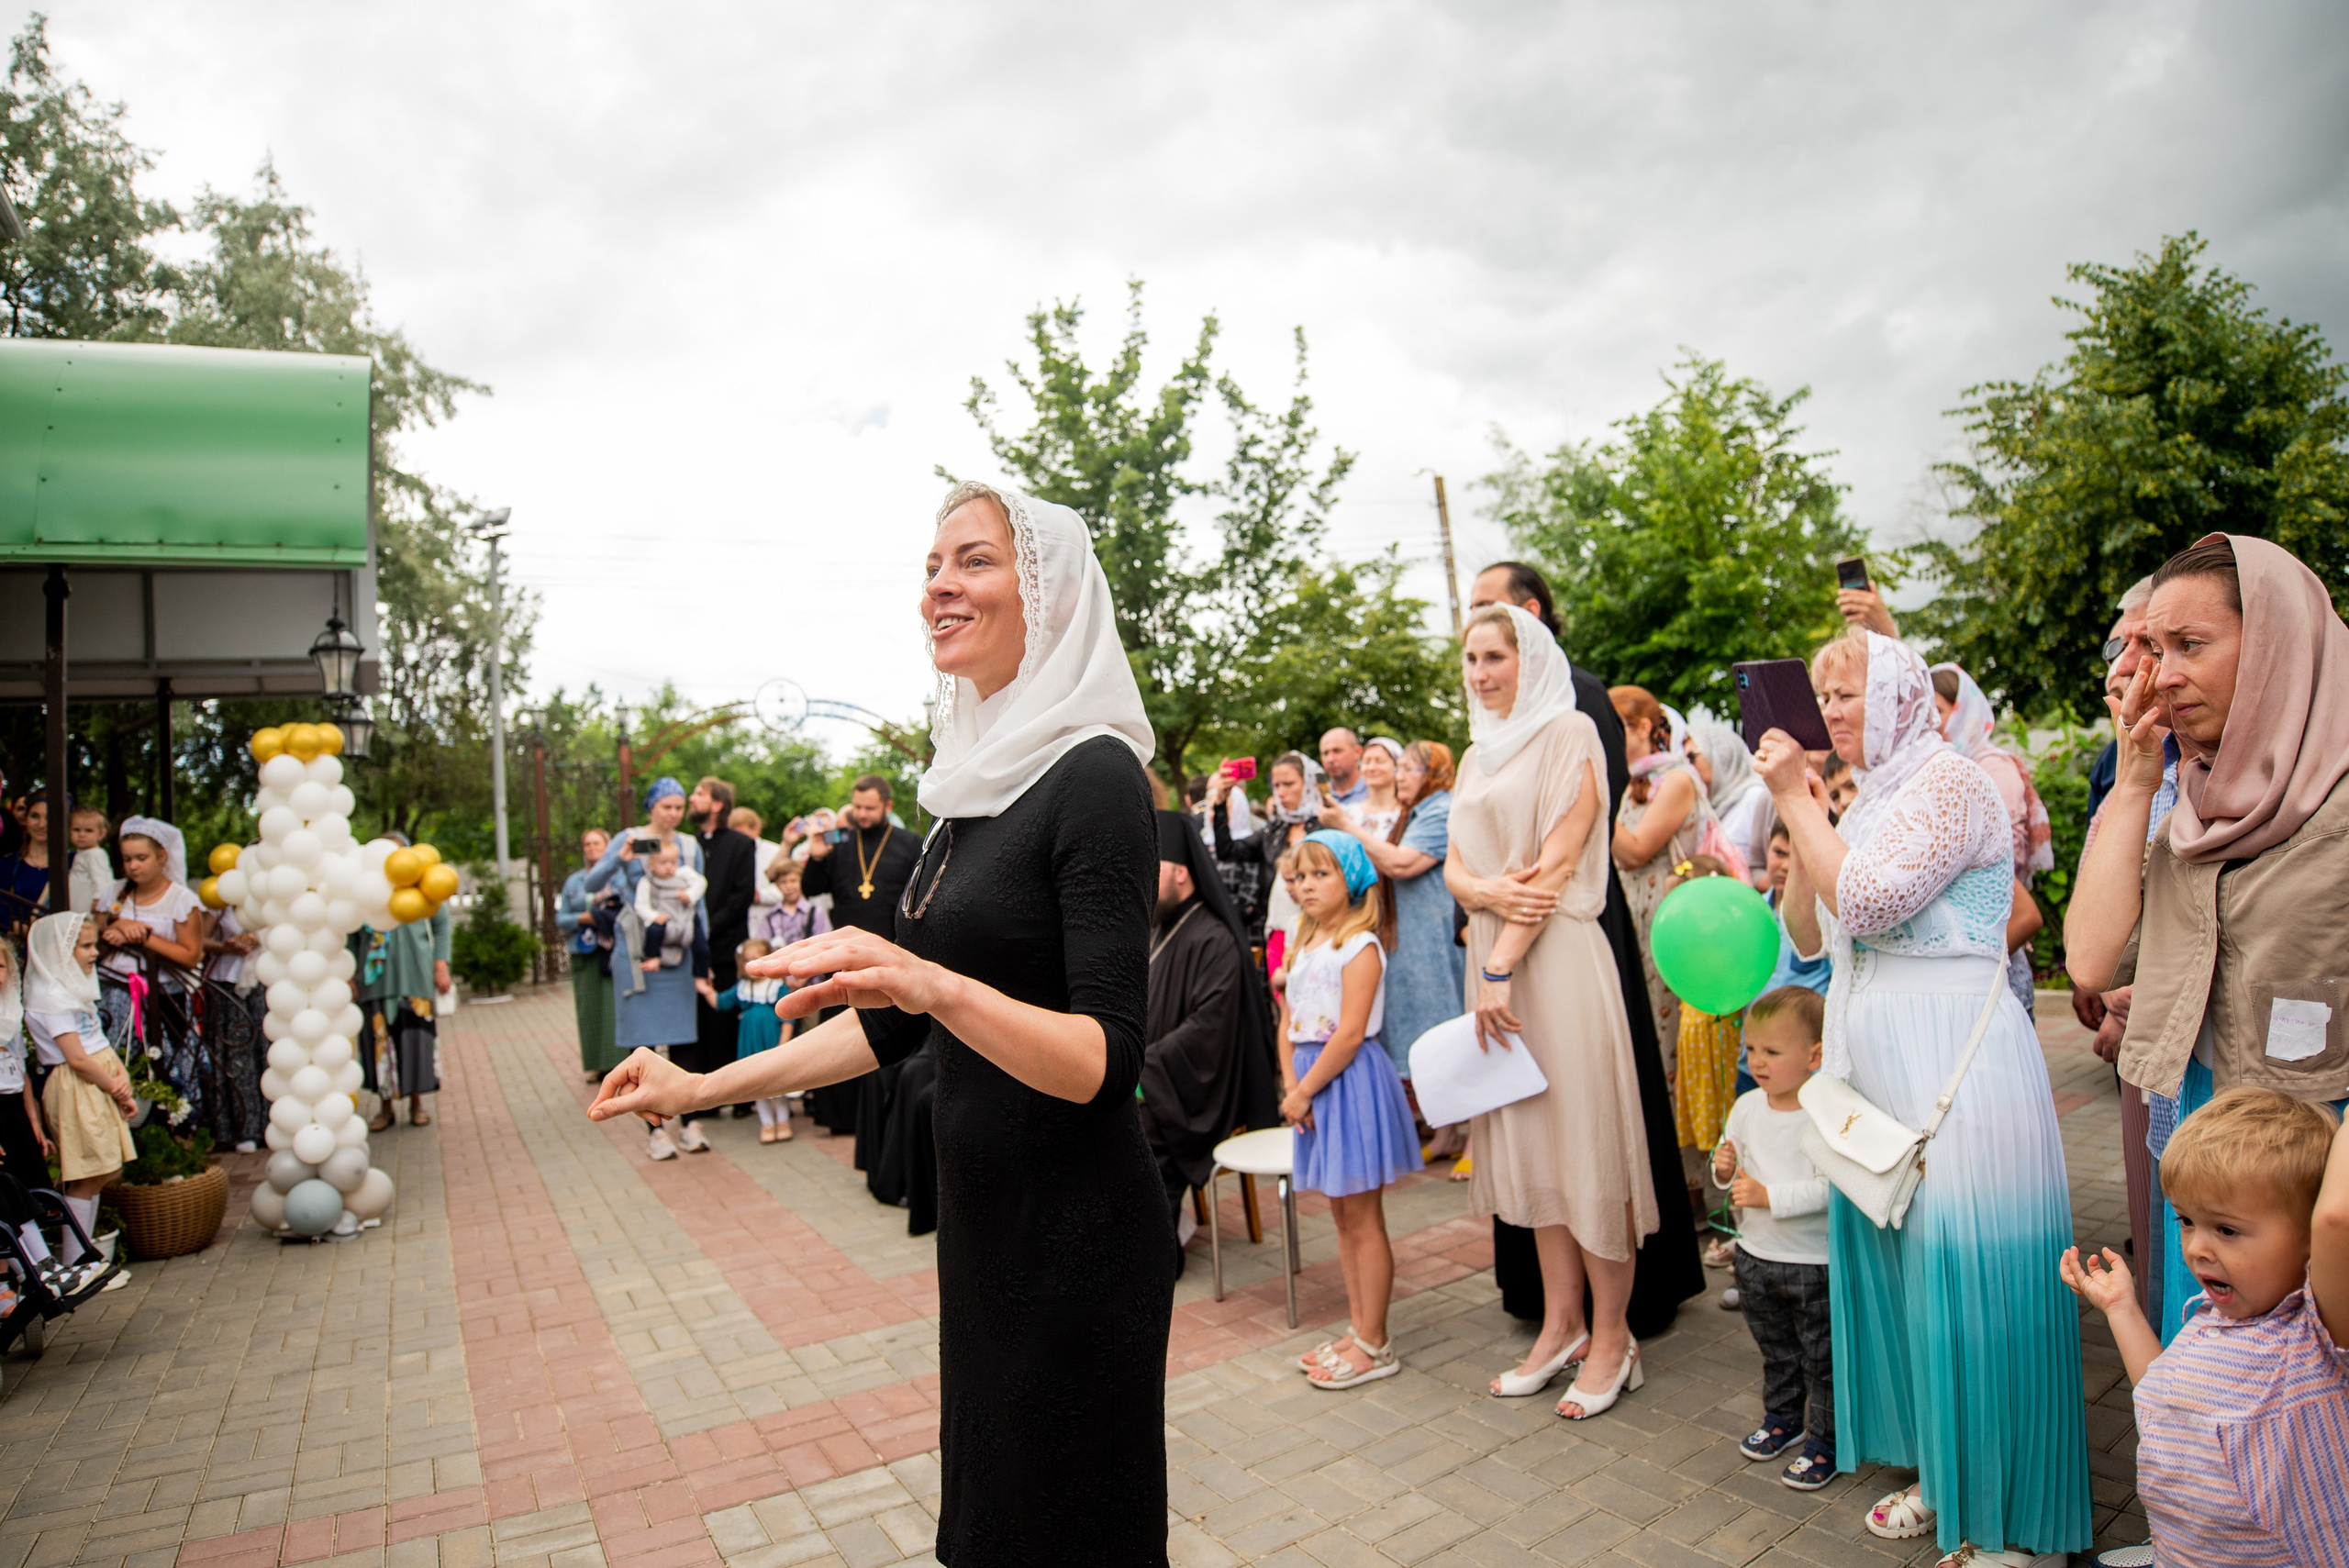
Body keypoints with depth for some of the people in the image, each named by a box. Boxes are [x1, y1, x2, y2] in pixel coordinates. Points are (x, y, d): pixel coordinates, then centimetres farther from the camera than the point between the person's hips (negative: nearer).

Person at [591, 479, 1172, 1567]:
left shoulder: (1093, 777, -18)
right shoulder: (973, 783, 7)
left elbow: (1107, 1062, -23)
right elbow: (897, 1025, 12)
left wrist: (931, 982, -36)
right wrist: (704, 1088, 12)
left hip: (1074, 1231, -8)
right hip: (978, 1212, 8)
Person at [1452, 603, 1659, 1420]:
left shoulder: (1568, 733, -5)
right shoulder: (1478, 755, 17)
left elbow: (1559, 862, -13)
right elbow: (1453, 866, 13)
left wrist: (1502, 966, -16)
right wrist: (1486, 890, -11)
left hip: (1555, 955, -7)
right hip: (1492, 953, 7)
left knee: (1584, 1138, -1)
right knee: (1527, 1140, 10)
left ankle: (1611, 1340, 11)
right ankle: (1561, 1327, 21)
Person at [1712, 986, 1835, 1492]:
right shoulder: (1747, 1108, -1)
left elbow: (1830, 1187, -27)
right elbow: (1736, 1159, 13)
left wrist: (1770, 1196, -31)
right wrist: (1725, 1168, -9)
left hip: (1815, 1262, -6)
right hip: (1756, 1254, 6)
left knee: (1822, 1356, 10)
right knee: (1775, 1350, 23)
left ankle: (1825, 1441, 27)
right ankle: (1782, 1417, 43)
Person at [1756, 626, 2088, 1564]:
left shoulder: (1948, 782, -11)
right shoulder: (1864, 798, 16)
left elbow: (1866, 901, -23)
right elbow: (1808, 935, 13)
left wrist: (1795, 803, -15)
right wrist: (1803, 817, 3)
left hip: (1953, 1065, -9)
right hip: (1876, 1070, 9)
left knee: (1965, 1276, -1)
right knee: (1891, 1265, 14)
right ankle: (1939, 1477, 30)